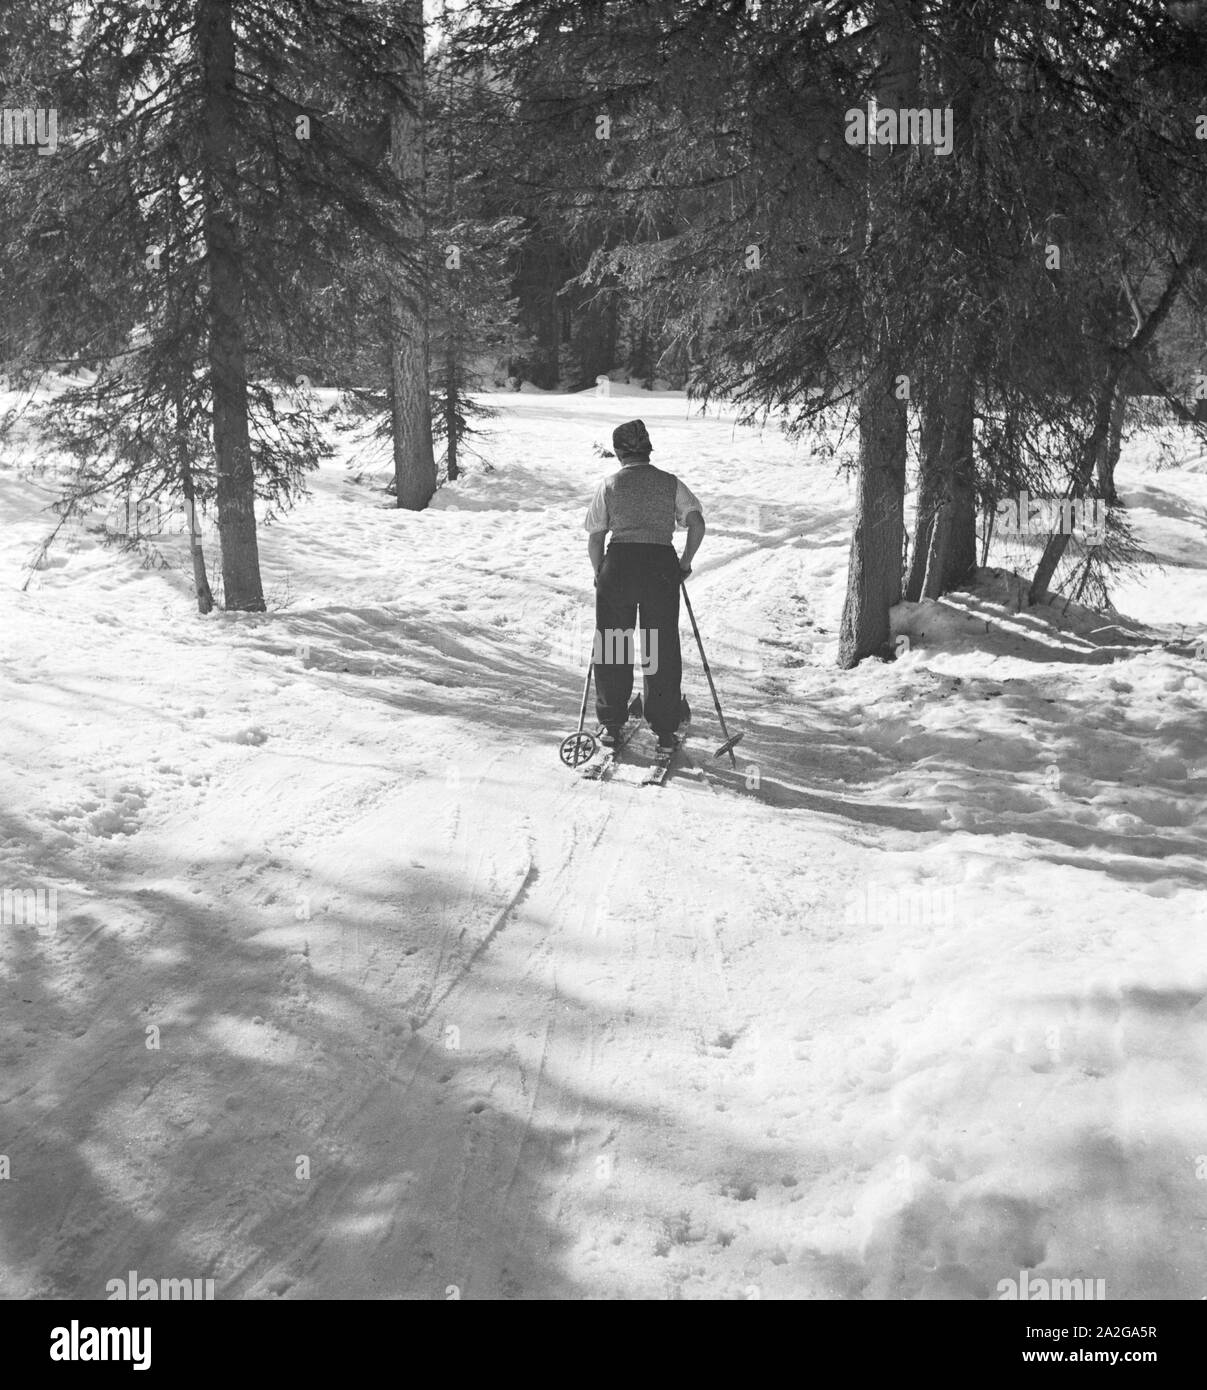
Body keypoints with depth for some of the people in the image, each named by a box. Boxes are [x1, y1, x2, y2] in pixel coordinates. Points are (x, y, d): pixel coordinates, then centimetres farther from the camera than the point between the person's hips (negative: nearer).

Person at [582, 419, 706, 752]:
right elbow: (697, 524, -4)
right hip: (662, 566, 0)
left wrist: (599, 574, 15)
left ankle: (611, 725, 20)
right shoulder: (671, 483, 7)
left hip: (619, 565, 0)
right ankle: (664, 732, 10)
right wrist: (685, 562, 7)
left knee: (612, 648, 13)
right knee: (662, 649, 8)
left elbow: (595, 539, 2)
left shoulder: (609, 485, 5)